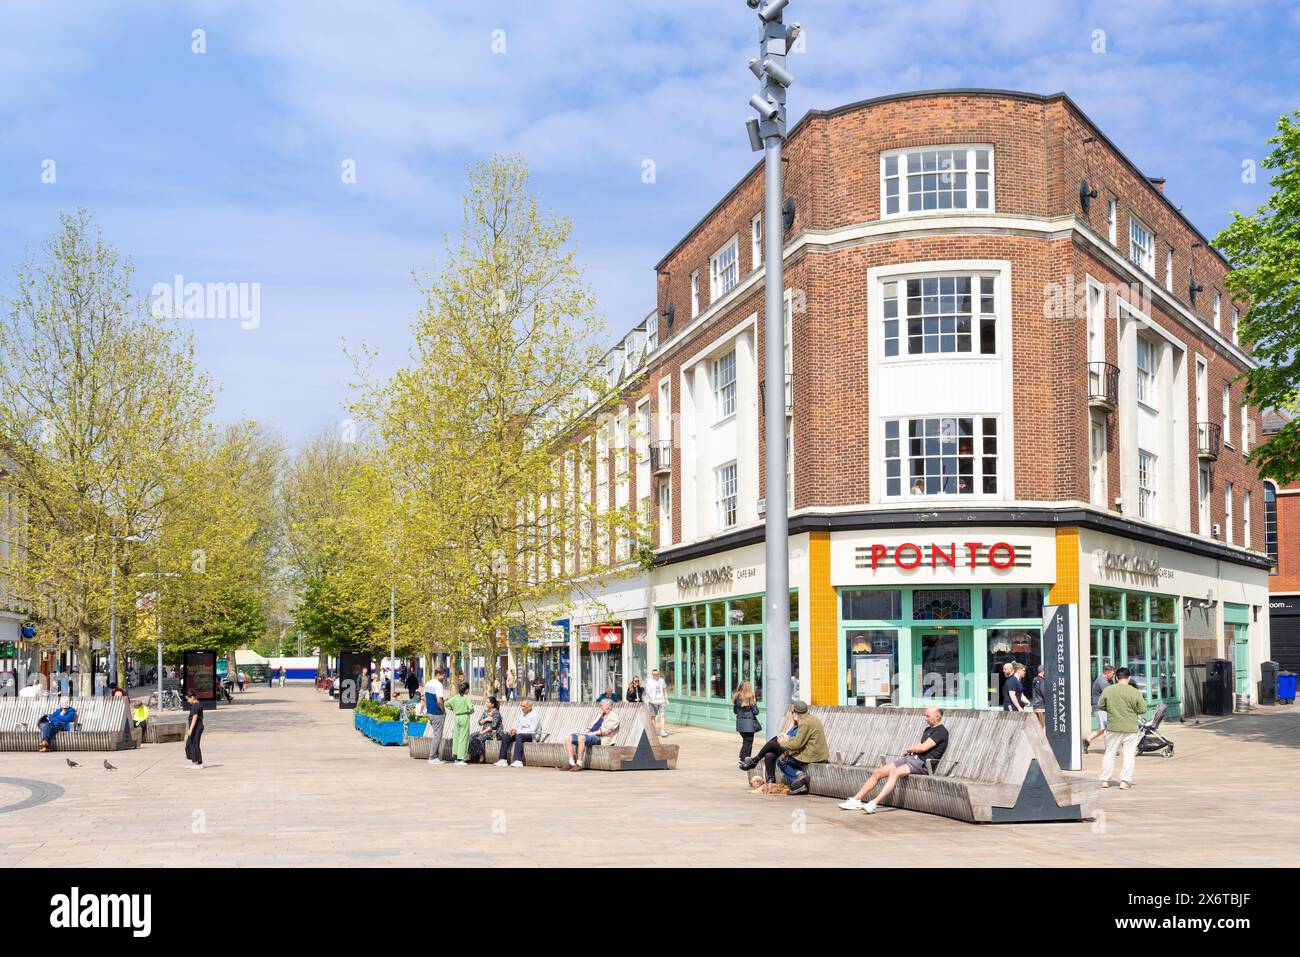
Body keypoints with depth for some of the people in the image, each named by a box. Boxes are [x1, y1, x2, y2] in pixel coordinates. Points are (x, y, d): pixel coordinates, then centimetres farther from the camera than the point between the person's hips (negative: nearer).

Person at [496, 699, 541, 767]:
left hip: (533, 736, -9)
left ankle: (518, 761, -46)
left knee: (518, 736, -38)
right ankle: (503, 760, -15)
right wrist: (513, 729, -5)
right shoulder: (522, 714, 18)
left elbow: (532, 730, -20)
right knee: (505, 736, -10)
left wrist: (517, 731, -21)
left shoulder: (535, 715, -10)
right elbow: (519, 726, 20)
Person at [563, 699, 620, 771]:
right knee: (569, 738, -10)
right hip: (590, 735, 9)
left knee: (581, 738, -38)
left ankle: (579, 764, -34)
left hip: (599, 738, -9)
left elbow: (604, 731, -11)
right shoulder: (601, 716, 30)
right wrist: (587, 732, 3)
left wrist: (591, 733, -15)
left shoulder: (613, 717, 2)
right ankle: (572, 763, -18)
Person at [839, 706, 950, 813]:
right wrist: (910, 750, 4)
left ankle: (874, 803, -45)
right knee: (878, 772, -5)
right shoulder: (928, 729, 25)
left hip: (923, 763, -9)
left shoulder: (941, 732, -5)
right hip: (911, 757, 9)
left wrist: (908, 749, 3)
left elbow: (923, 747, -13)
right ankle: (855, 800, -6)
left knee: (894, 773, -35)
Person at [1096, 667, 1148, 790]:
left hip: (1113, 727, 2)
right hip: (1130, 728, -2)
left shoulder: (1108, 690, -3)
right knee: (1129, 755, 5)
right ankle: (1125, 781, -2)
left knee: (1110, 753, 11)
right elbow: (1143, 709, -6)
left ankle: (1105, 780, 12)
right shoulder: (1135, 692, -8)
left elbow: (1100, 706, 2)